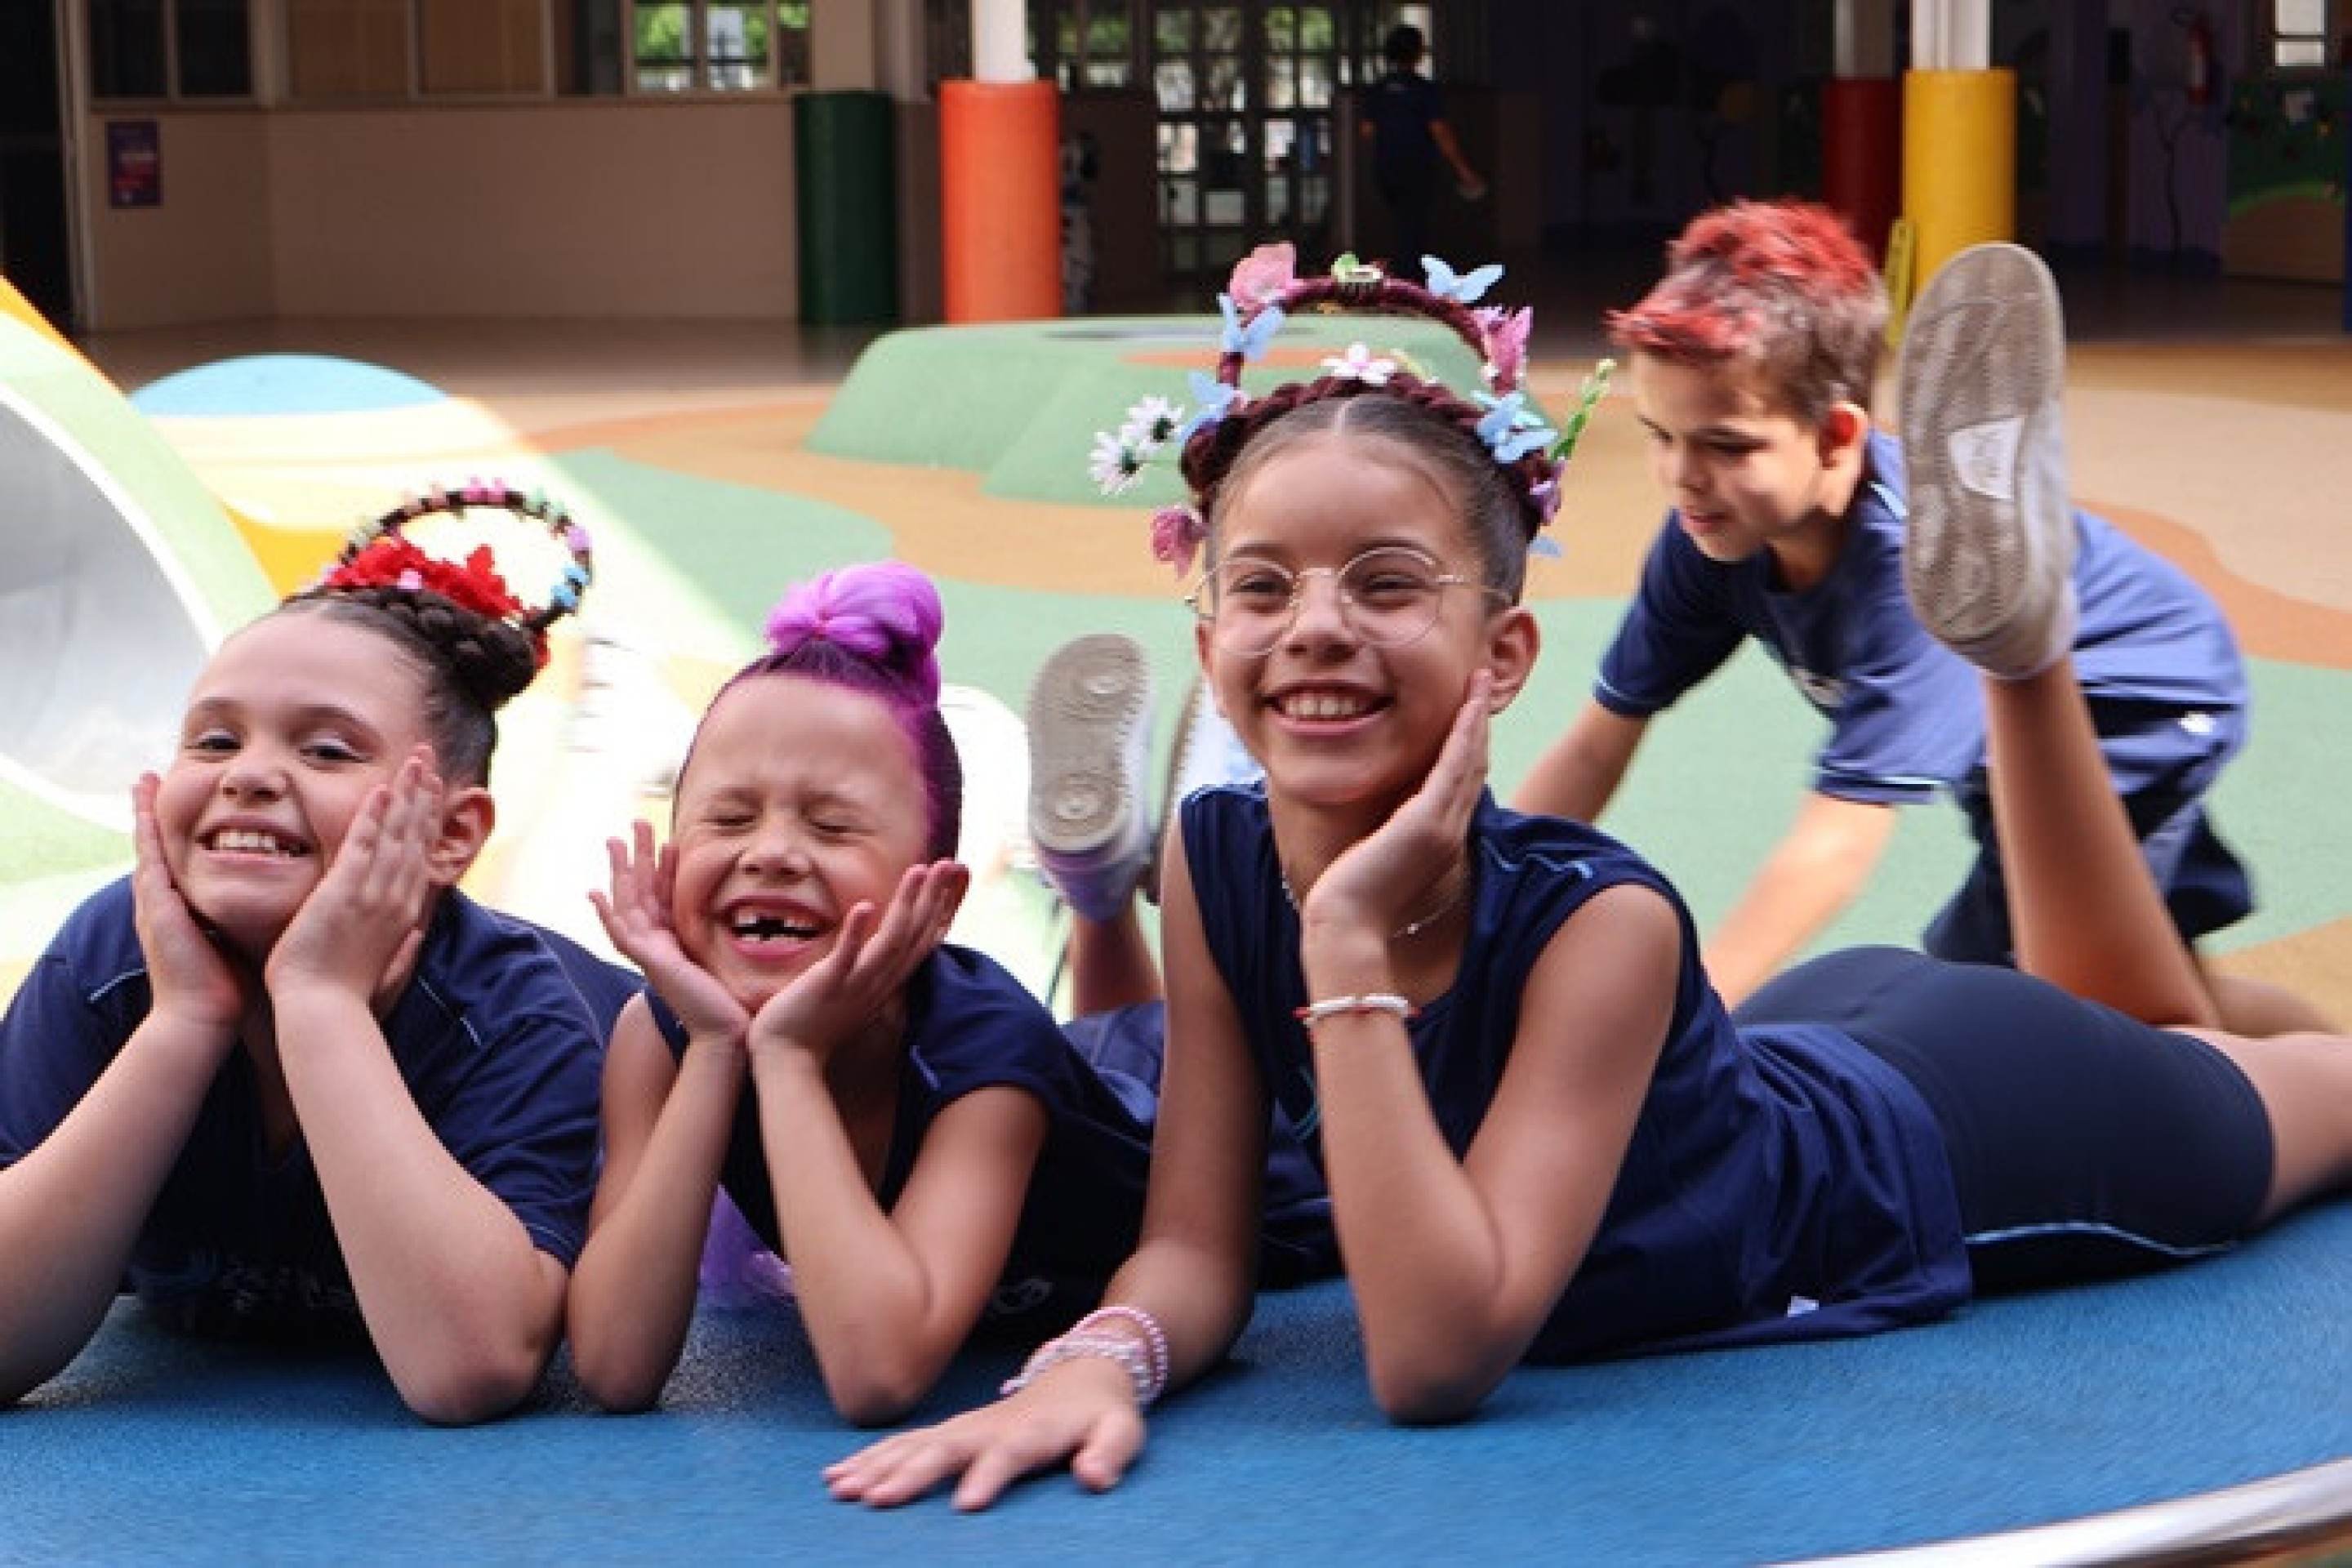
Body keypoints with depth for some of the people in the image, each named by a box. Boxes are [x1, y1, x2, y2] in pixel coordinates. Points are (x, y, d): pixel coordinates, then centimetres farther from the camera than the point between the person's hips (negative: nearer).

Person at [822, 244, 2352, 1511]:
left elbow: (1437, 1357, -46)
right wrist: (1101, 1356, -43)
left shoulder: (1597, 921, -40)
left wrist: (1353, 943, -48)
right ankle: (2015, 620, 37)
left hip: (1939, 1151, -4)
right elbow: (1198, 1249, -21)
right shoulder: (1216, 863, -26)